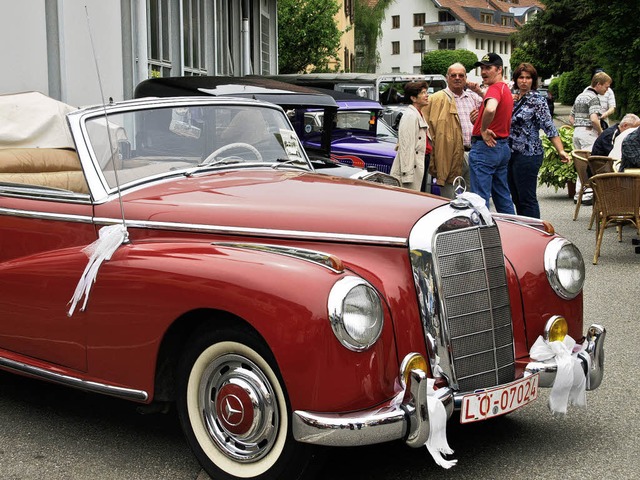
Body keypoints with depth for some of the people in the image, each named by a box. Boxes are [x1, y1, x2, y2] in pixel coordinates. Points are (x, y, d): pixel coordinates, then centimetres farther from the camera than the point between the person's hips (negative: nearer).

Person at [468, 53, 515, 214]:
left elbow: (490, 109, -37)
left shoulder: (495, 88, -15)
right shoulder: (506, 89, 16)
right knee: (503, 197, 16)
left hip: (485, 147, -10)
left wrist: (483, 129, -21)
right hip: (503, 147, 10)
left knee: (480, 200, -6)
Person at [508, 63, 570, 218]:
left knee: (527, 198, -5)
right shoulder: (513, 98, 12)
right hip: (511, 153, 7)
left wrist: (561, 151, -24)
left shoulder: (537, 100, -8)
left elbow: (549, 127, -14)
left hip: (528, 155, -7)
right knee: (516, 198, 12)